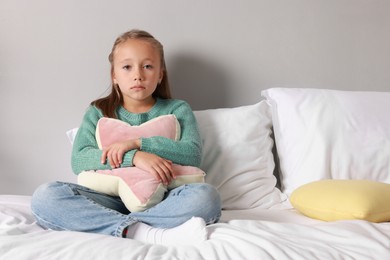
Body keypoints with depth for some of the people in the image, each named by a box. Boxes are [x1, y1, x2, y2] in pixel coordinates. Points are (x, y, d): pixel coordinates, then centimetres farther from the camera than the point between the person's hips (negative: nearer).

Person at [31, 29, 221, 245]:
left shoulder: (177, 110, 12)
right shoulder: (98, 113, 12)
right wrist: (134, 157, -20)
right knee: (45, 196, -25)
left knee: (206, 195, -31)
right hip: (110, 198, 1)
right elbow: (78, 160, -5)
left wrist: (138, 142, -16)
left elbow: (192, 154, -7)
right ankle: (145, 233, -38)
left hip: (160, 199, -1)